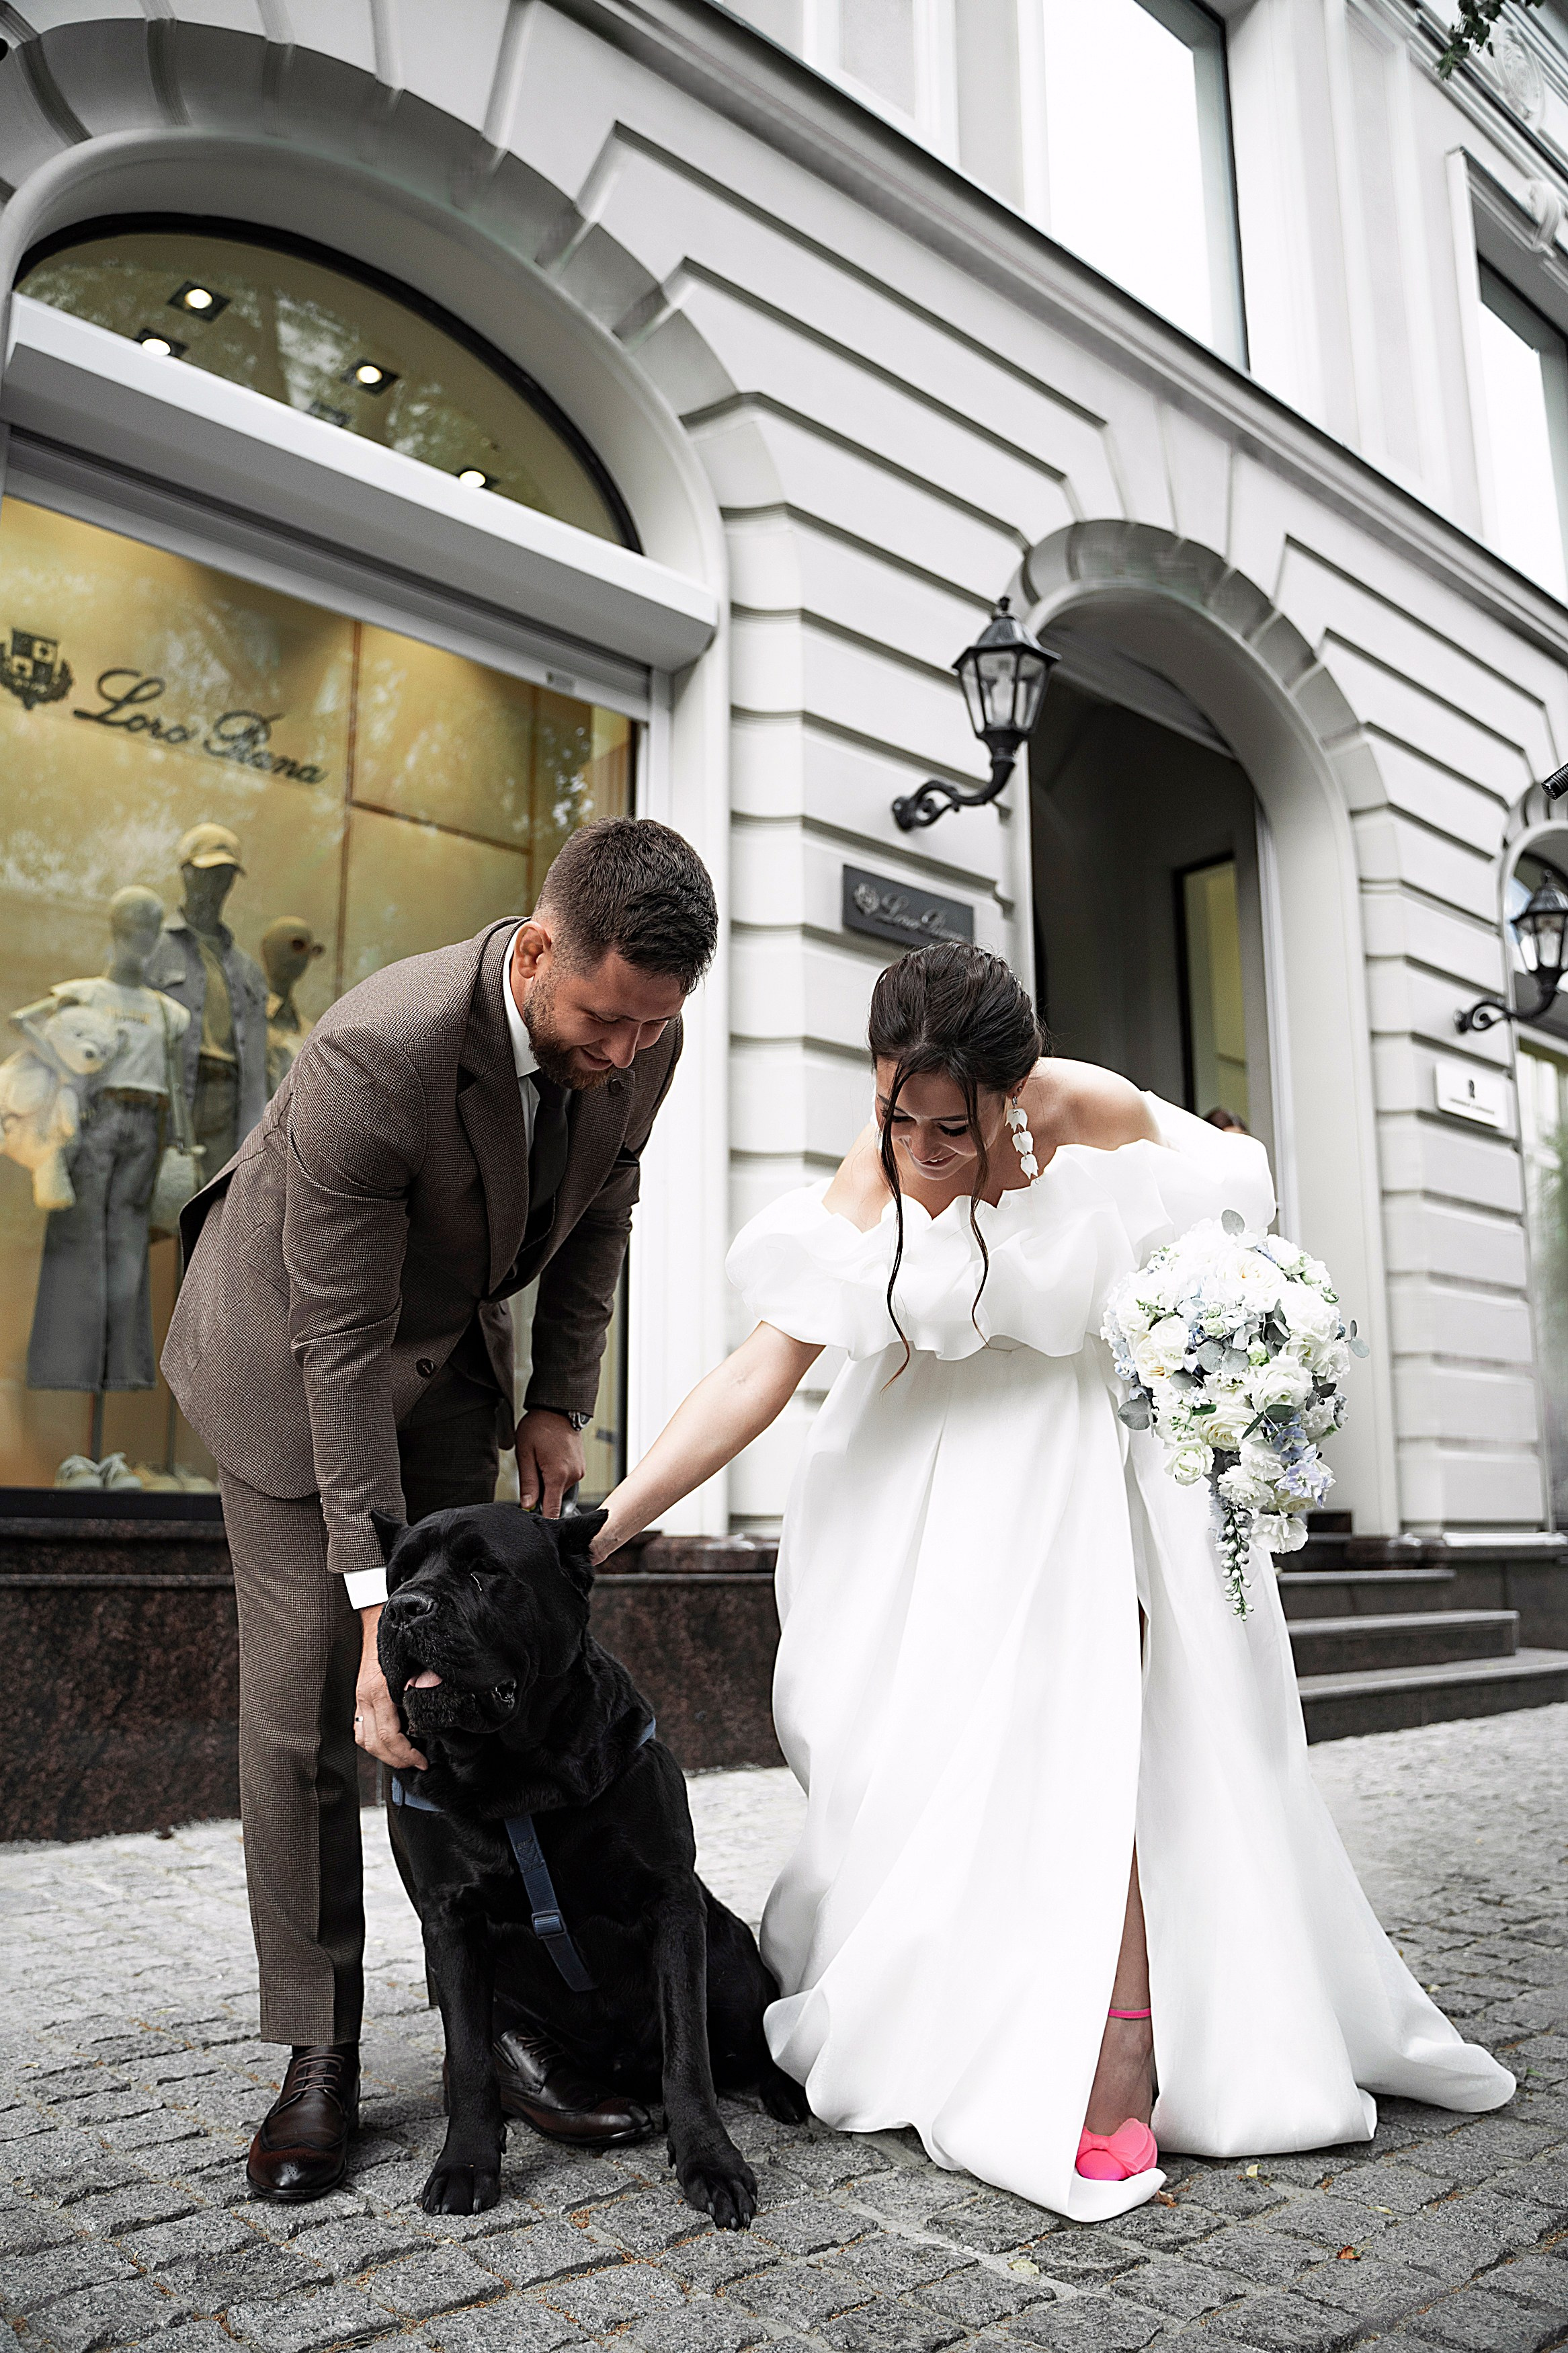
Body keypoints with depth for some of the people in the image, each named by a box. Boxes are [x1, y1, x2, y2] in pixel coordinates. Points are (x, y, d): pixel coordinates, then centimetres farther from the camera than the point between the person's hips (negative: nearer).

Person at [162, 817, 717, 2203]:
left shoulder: (639, 1042, -19)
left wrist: (558, 1405, -5)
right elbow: (342, 1350, -33)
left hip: (453, 1347, 5)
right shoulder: (377, 1054, -37)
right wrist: (381, 1604, -32)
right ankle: (319, 2059, 9)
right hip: (290, 1348, -5)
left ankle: (501, 2020, 12)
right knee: (306, 1703, -5)